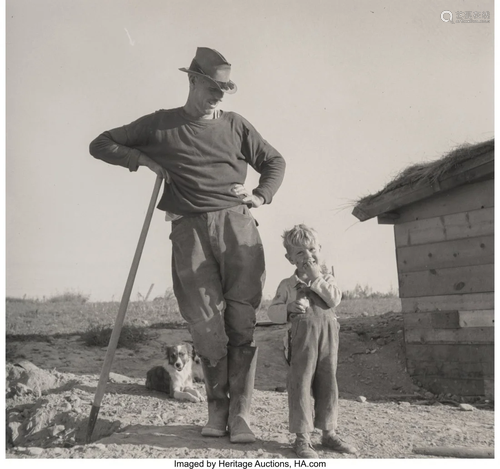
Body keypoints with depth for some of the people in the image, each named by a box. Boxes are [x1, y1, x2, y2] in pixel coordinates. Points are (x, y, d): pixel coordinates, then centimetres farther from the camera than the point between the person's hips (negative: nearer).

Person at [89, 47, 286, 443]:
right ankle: (217, 410, 13)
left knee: (241, 321, -7)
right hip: (190, 231, -1)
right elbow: (102, 145, 16)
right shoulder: (161, 125, 13)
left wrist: (262, 195, 8)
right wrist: (142, 159, 0)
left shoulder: (235, 125, 17)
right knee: (206, 324, -4)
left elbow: (274, 161, 26)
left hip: (237, 225, 1)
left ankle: (240, 415, -1)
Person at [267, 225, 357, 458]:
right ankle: (302, 437, 2)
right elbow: (272, 311, 6)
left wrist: (317, 277, -9)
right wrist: (289, 308, -13)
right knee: (301, 383, -5)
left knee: (328, 383, 8)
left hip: (328, 336, 2)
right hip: (302, 336, -2)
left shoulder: (327, 278, 12)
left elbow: (335, 300, -7)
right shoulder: (287, 285, 7)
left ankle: (329, 432, 21)